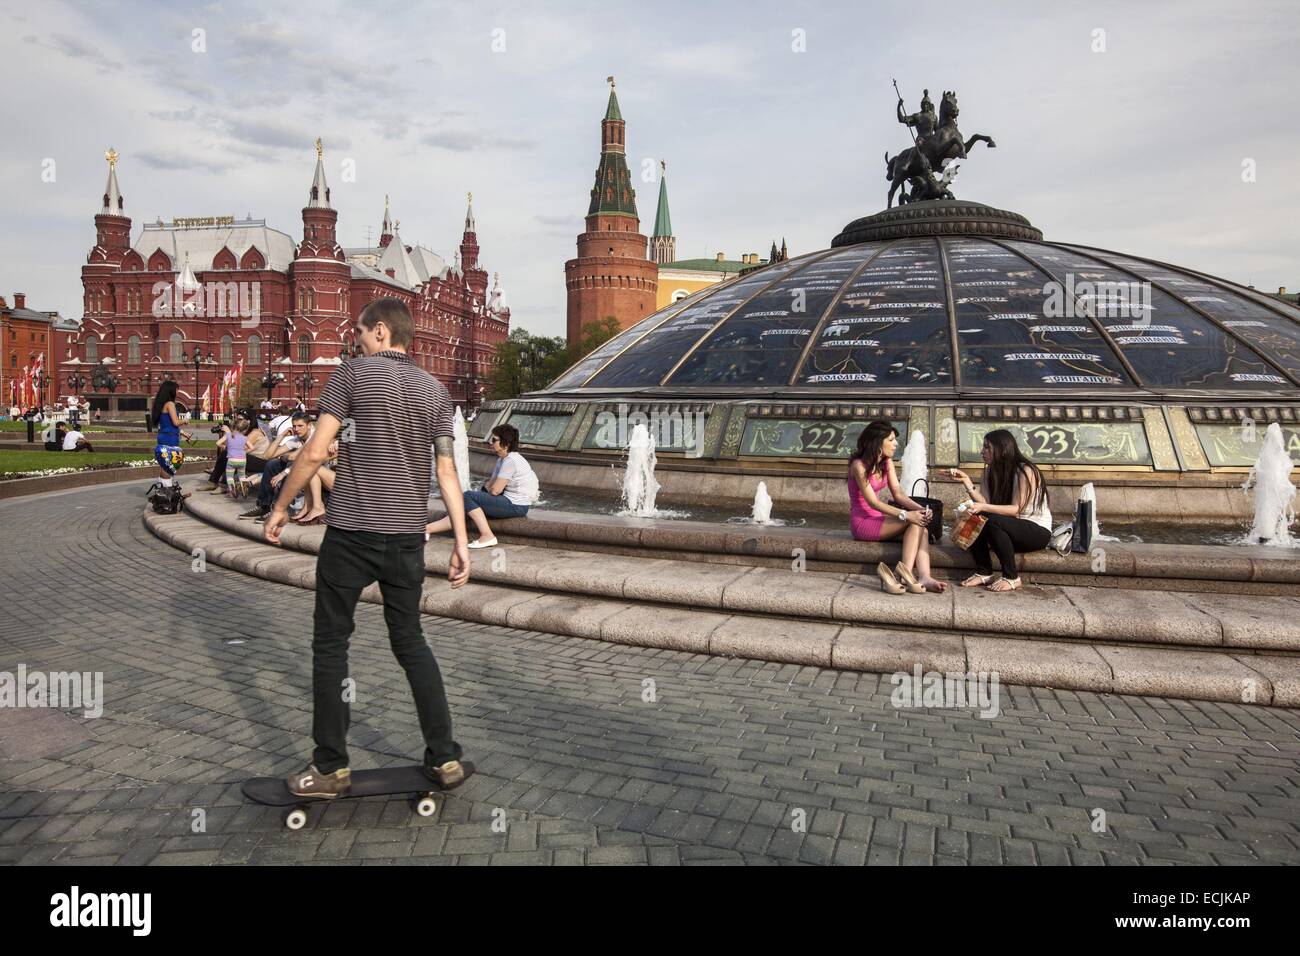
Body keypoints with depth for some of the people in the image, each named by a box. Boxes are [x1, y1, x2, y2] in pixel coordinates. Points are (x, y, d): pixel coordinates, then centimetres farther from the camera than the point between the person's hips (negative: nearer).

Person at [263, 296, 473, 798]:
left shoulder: (353, 373, -3)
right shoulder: (436, 390, 9)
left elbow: (315, 452, -8)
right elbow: (447, 471, 4)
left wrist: (280, 506, 4)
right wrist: (461, 541, 5)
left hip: (351, 531, -4)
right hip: (407, 535, 5)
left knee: (330, 644, 8)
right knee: (410, 641, 15)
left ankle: (331, 767, 14)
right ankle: (445, 758, 15)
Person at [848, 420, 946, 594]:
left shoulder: (887, 463, 9)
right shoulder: (859, 465, -15)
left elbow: (898, 494, 3)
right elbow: (873, 502, -20)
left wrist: (920, 509, -15)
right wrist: (906, 515, -28)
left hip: (878, 518, 7)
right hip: (862, 522, -7)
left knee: (921, 524, -19)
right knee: (914, 523, -23)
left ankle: (924, 577, -36)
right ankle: (904, 573, -31)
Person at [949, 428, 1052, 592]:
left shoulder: (1025, 471, -16)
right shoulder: (989, 473, 5)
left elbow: (1015, 510, -24)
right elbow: (984, 503, -10)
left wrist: (983, 507, -37)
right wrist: (967, 482, -19)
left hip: (1038, 531, -7)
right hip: (1011, 529, 7)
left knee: (994, 522, -32)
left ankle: (1012, 578, -21)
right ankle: (984, 573, -11)